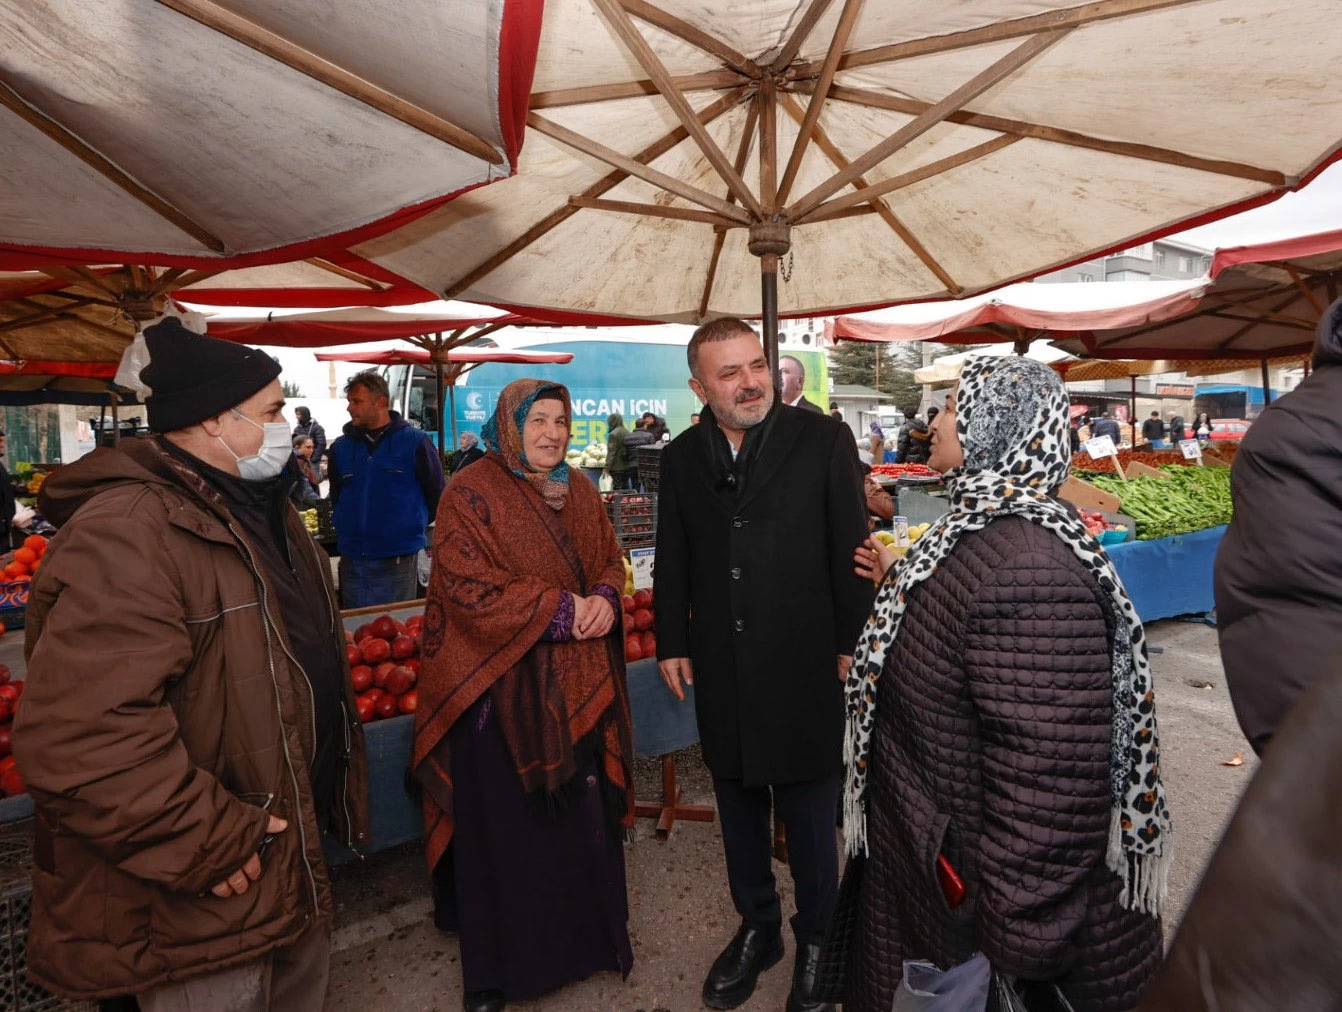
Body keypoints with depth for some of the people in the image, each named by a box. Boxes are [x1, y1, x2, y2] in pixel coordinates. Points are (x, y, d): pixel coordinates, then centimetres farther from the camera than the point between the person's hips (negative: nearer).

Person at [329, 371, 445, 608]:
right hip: (352, 562, 4)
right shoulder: (341, 447, 6)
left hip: (399, 560, -4)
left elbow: (436, 495, 1)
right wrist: (347, 528, 15)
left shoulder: (415, 442, -7)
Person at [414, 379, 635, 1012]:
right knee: (506, 831, 9)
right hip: (502, 689, -5)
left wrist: (604, 598, -8)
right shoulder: (470, 495, -10)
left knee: (586, 818, 14)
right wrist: (558, 609, -20)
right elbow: (466, 586, -17)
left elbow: (610, 561, 15)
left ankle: (591, 936, 40)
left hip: (580, 687, 6)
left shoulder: (579, 492, 10)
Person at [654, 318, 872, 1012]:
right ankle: (756, 928, 44)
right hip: (720, 674, 4)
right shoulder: (680, 459, 3)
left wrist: (851, 645, -6)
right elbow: (672, 563, 9)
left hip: (805, 668, -3)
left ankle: (815, 938, 39)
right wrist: (671, 643, 6)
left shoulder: (823, 440, -7)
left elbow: (850, 549, -6)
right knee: (738, 809, 20)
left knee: (810, 817, 13)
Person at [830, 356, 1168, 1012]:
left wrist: (1016, 949, -24)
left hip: (973, 886, -8)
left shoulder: (1028, 567, -32)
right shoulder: (979, 526, -1)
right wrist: (901, 583, 14)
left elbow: (1050, 793, -32)